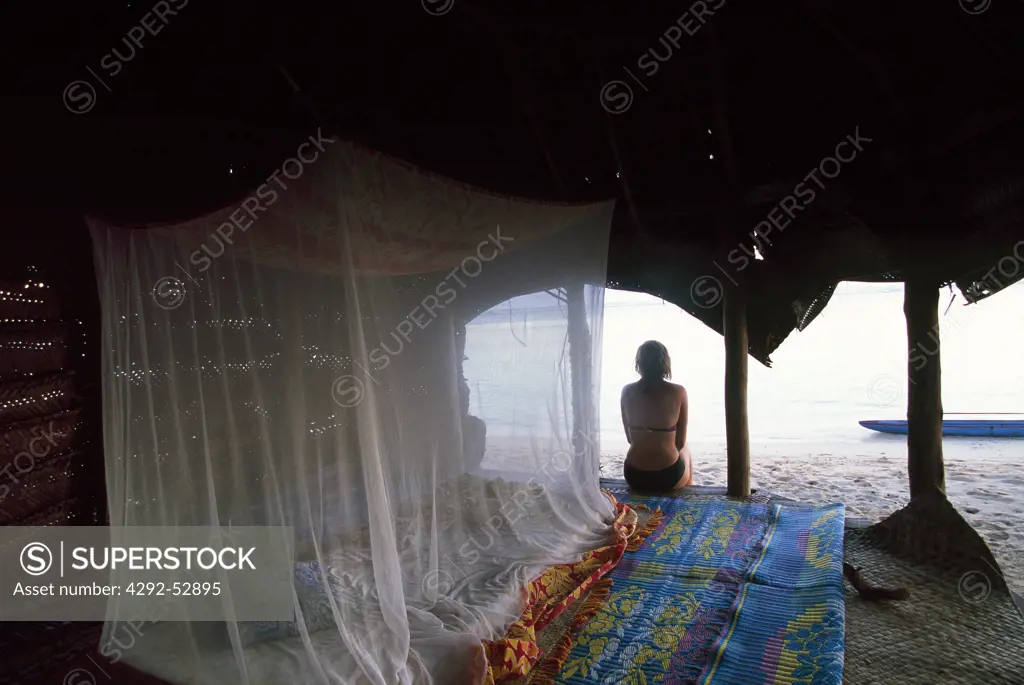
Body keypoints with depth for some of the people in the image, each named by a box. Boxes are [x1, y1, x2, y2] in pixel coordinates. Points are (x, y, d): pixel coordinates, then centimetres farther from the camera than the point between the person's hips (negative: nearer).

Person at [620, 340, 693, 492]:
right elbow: (680, 442, -2)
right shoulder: (678, 392, -11)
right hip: (668, 477, -2)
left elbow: (630, 438, 5)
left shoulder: (627, 391, -5)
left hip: (634, 476, 2)